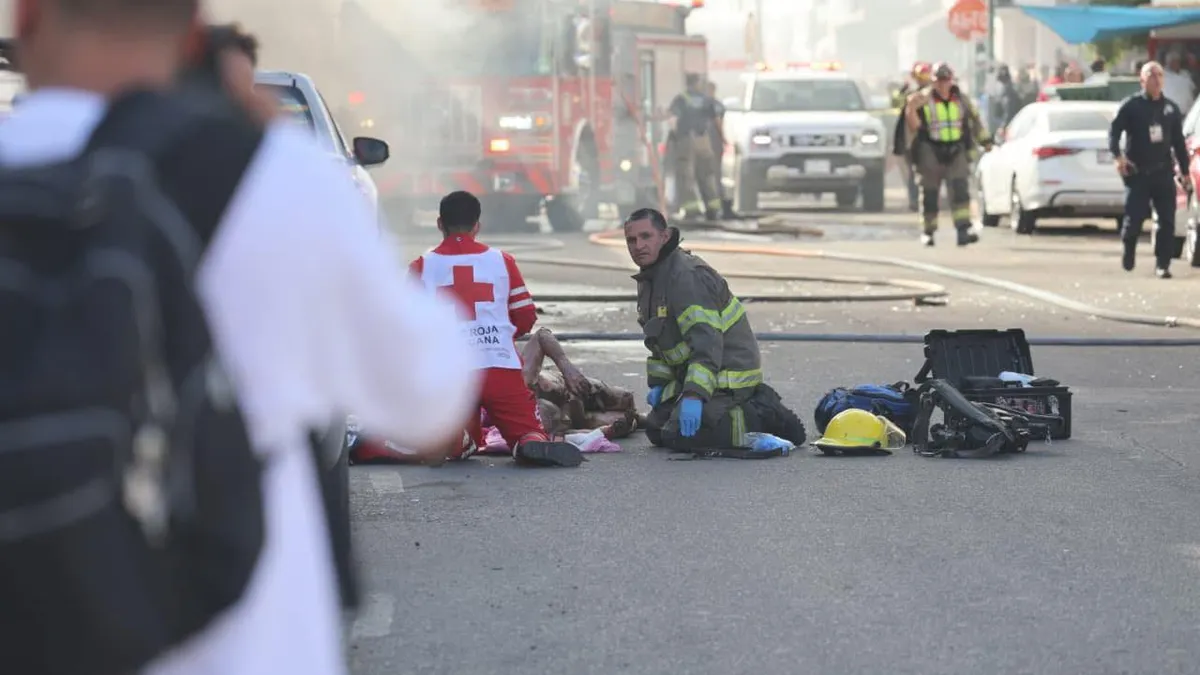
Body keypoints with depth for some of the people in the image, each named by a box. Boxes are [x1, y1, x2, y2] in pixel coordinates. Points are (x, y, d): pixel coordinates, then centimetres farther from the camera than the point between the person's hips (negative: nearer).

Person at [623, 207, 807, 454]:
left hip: (728, 374, -10)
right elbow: (660, 341, 23)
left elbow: (706, 341, -31)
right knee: (655, 430, 11)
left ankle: (764, 417, -8)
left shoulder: (688, 276, -21)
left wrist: (694, 395, -38)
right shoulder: (647, 280, 12)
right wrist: (657, 382, 11)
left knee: (680, 436, -22)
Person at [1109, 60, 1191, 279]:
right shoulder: (1131, 106, -1)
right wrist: (1118, 156, -22)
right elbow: (1114, 131, -6)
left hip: (1163, 172, 3)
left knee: (1167, 221, -5)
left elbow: (1178, 142, 16)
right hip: (1137, 173, -3)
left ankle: (1162, 264, 0)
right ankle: (1128, 249, 26)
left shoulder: (1171, 108, 11)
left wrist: (1185, 172, 14)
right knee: (1134, 218, -3)